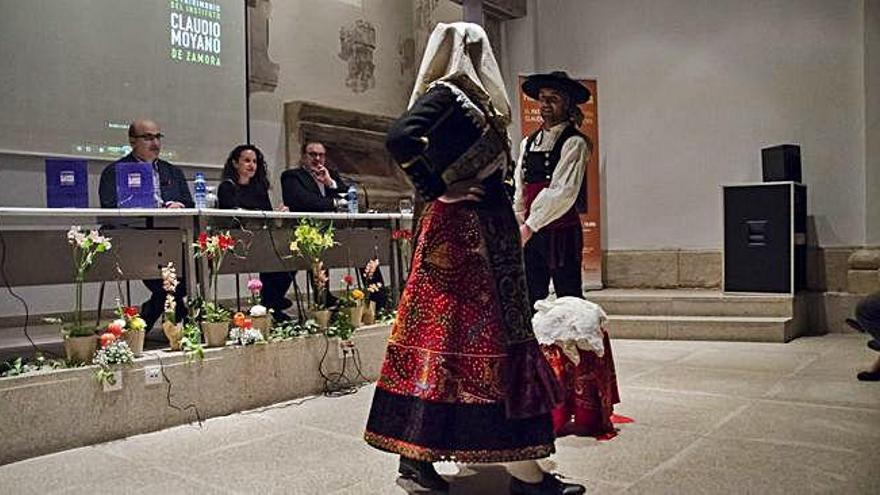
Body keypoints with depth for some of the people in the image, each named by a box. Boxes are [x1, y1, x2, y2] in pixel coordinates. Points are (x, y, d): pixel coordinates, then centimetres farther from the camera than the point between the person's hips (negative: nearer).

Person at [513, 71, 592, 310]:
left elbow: (563, 193, -16)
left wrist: (530, 226, -17)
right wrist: (518, 226, 0)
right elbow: (519, 190, 11)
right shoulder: (528, 143, 13)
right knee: (531, 300, 8)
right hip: (531, 232, 6)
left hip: (562, 231, -6)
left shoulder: (574, 143, -7)